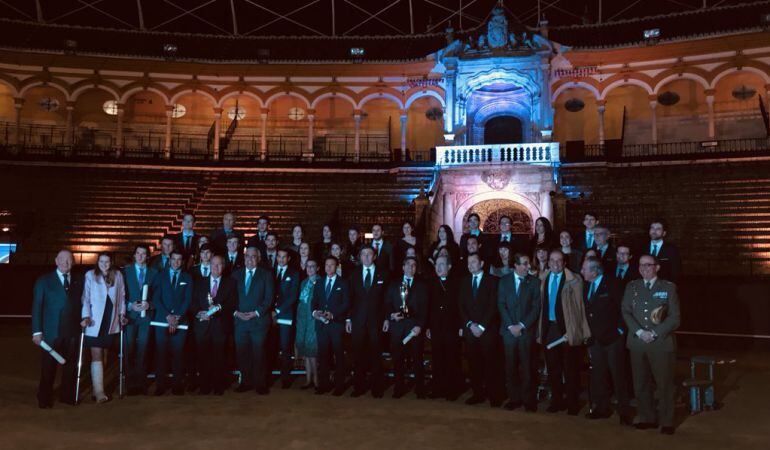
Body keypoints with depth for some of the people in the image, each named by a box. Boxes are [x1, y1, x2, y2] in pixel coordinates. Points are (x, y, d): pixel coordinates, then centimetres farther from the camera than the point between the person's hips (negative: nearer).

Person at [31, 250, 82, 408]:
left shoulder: (78, 282, 11)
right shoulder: (44, 281, 3)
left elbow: (79, 305, 11)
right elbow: (37, 307, 0)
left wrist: (82, 323, -1)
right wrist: (37, 331, -6)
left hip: (72, 331, 2)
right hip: (51, 331, -2)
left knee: (70, 366, 7)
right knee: (48, 367, 4)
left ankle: (67, 395, 21)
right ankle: (45, 399, 18)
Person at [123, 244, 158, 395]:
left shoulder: (154, 272, 9)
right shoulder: (126, 271, 7)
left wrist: (149, 304, -10)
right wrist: (130, 305, -10)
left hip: (146, 315, 1)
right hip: (130, 314, 0)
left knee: (142, 350, 2)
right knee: (129, 349, 0)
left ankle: (141, 382, 9)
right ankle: (130, 383, 9)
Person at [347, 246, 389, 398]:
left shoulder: (383, 275, 6)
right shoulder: (354, 275, 11)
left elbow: (387, 298, 5)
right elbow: (350, 298, 9)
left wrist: (386, 318, -2)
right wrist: (348, 318, 3)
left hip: (376, 320, -1)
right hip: (358, 321, 2)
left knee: (376, 354, 0)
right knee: (358, 354, 3)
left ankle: (377, 387, 10)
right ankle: (359, 386, 12)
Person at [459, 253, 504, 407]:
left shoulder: (492, 281, 1)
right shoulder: (465, 281, 13)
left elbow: (493, 306, -5)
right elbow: (462, 306, 9)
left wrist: (482, 326, -11)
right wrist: (470, 324, -4)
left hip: (488, 330, -3)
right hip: (470, 329, 3)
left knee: (490, 364, -2)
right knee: (474, 364, 3)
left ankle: (494, 396, 7)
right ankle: (478, 393, 12)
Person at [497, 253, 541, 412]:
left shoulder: (534, 282, 3)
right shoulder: (504, 281, 7)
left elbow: (536, 307, -1)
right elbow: (501, 305, 3)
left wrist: (521, 326, -8)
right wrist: (511, 326, -7)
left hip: (526, 330, -1)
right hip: (509, 330, 1)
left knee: (526, 366, 0)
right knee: (510, 366, 4)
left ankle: (528, 399, 10)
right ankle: (514, 398, 14)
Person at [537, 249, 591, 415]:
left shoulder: (573, 280, -7)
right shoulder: (543, 279, 7)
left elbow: (578, 307, -6)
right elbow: (542, 305, 8)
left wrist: (574, 330, -9)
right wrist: (541, 329, 3)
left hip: (567, 329, -4)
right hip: (549, 328, 4)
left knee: (571, 369, 5)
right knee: (553, 368, 13)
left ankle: (573, 403, 19)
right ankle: (557, 401, 26)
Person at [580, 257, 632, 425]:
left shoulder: (612, 284, -13)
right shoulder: (586, 287, 8)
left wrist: (620, 329, -12)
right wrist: (588, 332, 10)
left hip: (612, 338, -6)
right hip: (594, 339, 6)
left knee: (618, 375, 1)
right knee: (598, 375, 12)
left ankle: (624, 412, 11)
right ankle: (601, 408, 24)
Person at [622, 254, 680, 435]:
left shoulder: (669, 287, 3)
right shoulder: (631, 286, 11)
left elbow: (674, 318, -3)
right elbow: (626, 312, 4)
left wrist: (654, 333, -13)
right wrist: (639, 332, -10)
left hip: (661, 342, -2)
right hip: (637, 342, 3)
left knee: (664, 384, 3)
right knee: (641, 384, 8)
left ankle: (666, 422, 17)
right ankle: (646, 418, 22)